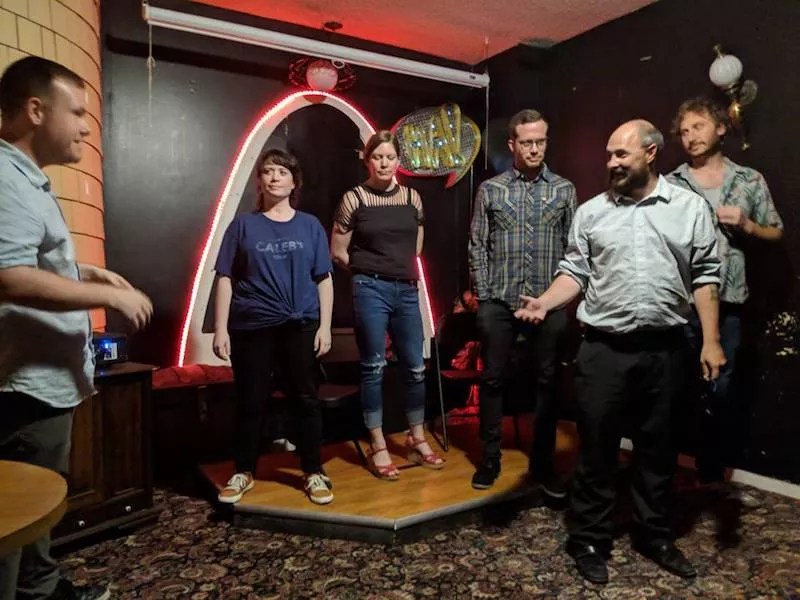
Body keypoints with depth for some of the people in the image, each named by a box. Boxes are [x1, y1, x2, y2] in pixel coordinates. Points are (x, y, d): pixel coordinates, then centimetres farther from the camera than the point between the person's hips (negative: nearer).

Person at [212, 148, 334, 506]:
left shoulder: (310, 225, 6)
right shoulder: (243, 225, 4)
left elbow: (324, 279, 5)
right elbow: (225, 278, 2)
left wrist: (325, 326, -1)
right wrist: (221, 329, -4)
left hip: (301, 326, 1)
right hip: (251, 327, 0)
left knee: (306, 399, 6)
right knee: (250, 402, 9)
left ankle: (314, 472, 19)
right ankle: (244, 472, 25)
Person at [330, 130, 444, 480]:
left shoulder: (412, 198, 9)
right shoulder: (354, 198, -2)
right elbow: (338, 252, 2)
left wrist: (402, 271, 13)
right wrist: (369, 272, 6)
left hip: (407, 290, 4)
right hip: (370, 291, -4)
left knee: (415, 366, 8)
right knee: (374, 367, 2)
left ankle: (417, 440, 26)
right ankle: (378, 447, 14)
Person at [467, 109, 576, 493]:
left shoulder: (564, 190, 6)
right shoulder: (490, 190, 4)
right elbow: (477, 247, 4)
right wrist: (483, 295, -2)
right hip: (499, 303, 0)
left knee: (548, 382, 7)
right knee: (492, 380, 5)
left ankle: (542, 462, 22)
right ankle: (490, 458, 20)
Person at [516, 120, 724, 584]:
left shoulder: (691, 207, 3)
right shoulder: (591, 212, 4)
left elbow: (705, 277, 3)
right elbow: (575, 272, 3)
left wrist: (711, 340, -3)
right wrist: (546, 302, -14)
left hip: (666, 349, 1)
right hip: (604, 349, 0)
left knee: (658, 449, 15)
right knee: (597, 448, 7)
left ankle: (655, 537, 34)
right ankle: (589, 541, 23)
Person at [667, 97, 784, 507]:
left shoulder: (750, 180, 8)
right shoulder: (669, 185, 2)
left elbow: (775, 232, 12)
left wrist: (746, 225, -6)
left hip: (726, 301, 2)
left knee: (720, 390, 12)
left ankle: (712, 473, 28)